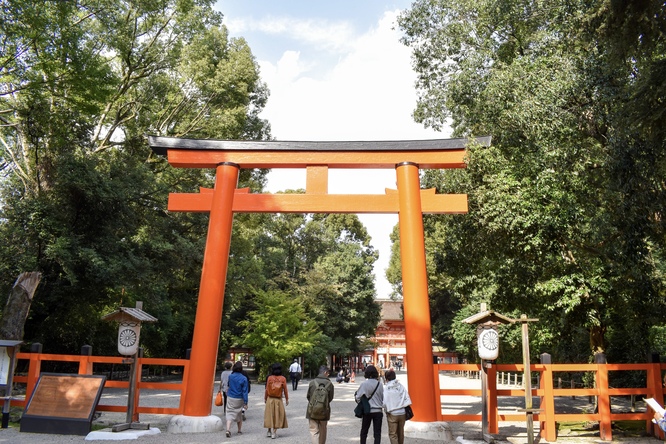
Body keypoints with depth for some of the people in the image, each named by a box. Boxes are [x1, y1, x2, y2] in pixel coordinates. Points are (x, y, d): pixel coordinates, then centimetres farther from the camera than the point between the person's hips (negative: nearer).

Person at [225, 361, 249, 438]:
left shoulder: (230, 376, -6)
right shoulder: (243, 378, -13)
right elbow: (245, 391, -11)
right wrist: (245, 402, -6)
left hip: (230, 398, 1)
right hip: (239, 399, -1)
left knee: (230, 414, 2)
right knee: (238, 414, 17)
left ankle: (228, 430, -16)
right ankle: (239, 431, 27)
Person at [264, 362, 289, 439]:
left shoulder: (270, 378, -8)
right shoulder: (283, 379, -9)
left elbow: (267, 389, -4)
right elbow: (285, 390, -4)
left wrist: (265, 398, 10)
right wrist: (287, 399, 7)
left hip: (270, 399, 1)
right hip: (279, 400, -1)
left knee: (270, 415, 14)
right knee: (277, 415, 9)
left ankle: (269, 431, 21)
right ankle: (274, 432, 8)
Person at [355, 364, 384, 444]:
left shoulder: (364, 384, -12)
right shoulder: (379, 384, -6)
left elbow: (358, 397, -7)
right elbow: (383, 398, 1)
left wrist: (355, 394, 13)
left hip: (367, 411, -1)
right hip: (378, 411, 1)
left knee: (364, 431, 16)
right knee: (377, 433, 7)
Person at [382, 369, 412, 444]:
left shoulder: (386, 388, -11)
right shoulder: (401, 386, -1)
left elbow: (384, 402, -14)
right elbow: (407, 399, -1)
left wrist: (387, 410, 4)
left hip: (392, 414, -4)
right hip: (402, 413, 4)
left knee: (392, 434, 3)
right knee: (401, 432, 19)